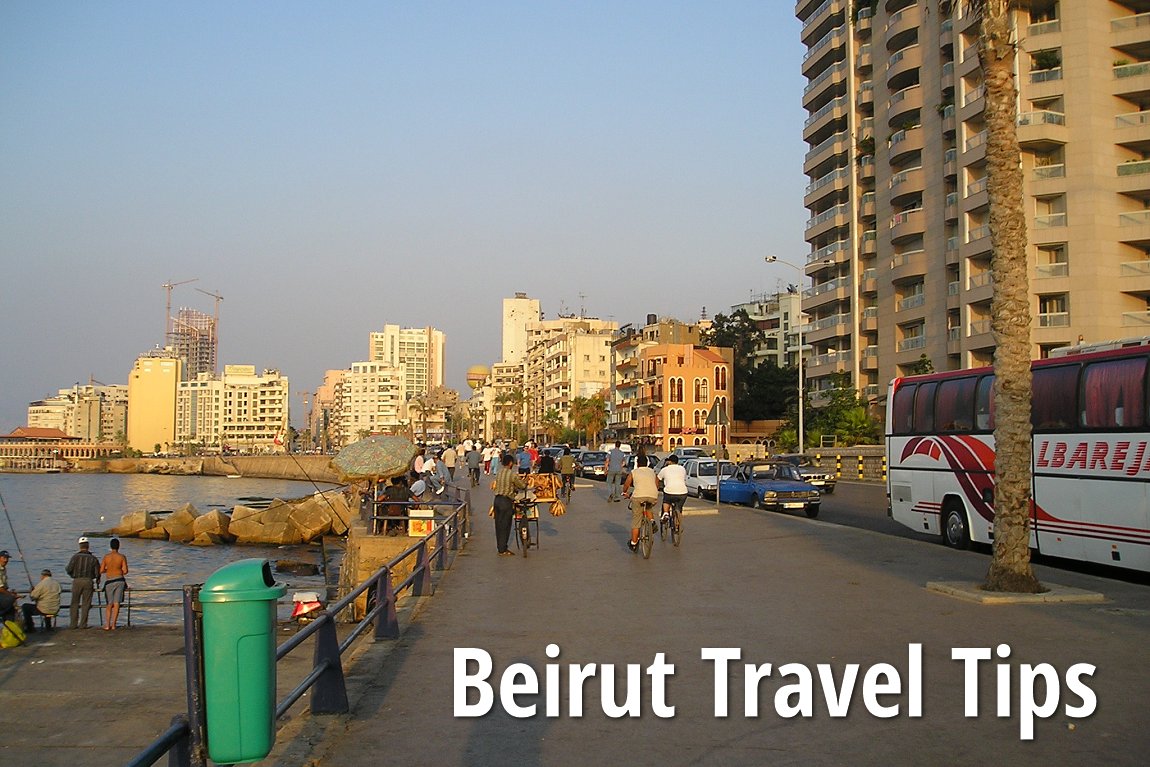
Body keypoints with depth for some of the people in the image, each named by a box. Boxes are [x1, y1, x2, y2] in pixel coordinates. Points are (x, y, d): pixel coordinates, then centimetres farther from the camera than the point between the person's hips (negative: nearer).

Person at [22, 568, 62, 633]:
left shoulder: (41, 584, -15)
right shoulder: (57, 582, 4)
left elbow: (32, 597, -11)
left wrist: (31, 591, 13)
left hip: (44, 610, -7)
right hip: (56, 610, 7)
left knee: (25, 606, 10)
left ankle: (30, 628, 14)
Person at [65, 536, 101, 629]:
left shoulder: (76, 556, -4)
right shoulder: (93, 558, 1)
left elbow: (69, 569, -6)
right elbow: (97, 572, 1)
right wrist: (97, 579, 22)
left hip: (77, 581, 0)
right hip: (88, 582, 1)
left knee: (75, 603, 10)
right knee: (85, 604, 6)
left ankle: (73, 624, 8)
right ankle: (83, 624, 3)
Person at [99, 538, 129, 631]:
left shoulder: (106, 557, -3)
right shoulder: (122, 557, -6)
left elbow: (101, 571, -2)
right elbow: (125, 571, -9)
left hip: (109, 581, 1)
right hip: (119, 580, -1)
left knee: (110, 604, 11)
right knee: (116, 603, 3)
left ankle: (107, 625, 3)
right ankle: (113, 625, 1)